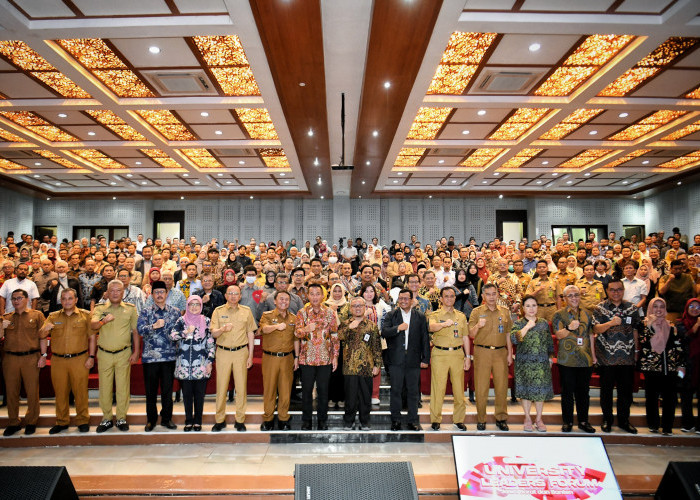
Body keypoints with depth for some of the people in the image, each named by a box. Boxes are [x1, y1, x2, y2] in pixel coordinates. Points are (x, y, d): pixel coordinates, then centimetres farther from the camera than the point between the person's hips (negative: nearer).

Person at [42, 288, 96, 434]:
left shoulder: (86, 315, 4)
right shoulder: (53, 316, 11)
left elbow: (92, 337, 2)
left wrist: (91, 357, -5)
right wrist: (45, 329, -19)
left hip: (79, 359, -2)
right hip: (58, 360, 3)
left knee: (80, 391, 2)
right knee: (60, 392, 10)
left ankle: (83, 421, 16)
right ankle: (62, 422, 25)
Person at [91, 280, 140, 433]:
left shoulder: (130, 309, 4)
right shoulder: (100, 309, 4)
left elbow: (135, 332, 5)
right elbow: (93, 325, -14)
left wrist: (136, 352, -2)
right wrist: (103, 321, -36)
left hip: (124, 353, 0)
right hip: (104, 354, 1)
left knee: (123, 387, 4)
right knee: (104, 387, 7)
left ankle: (121, 418, 16)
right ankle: (106, 418, 21)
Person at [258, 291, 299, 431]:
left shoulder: (293, 318, 10)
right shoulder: (267, 315, 0)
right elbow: (264, 329, -21)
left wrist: (296, 357, 10)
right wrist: (276, 326, -41)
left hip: (287, 358, 2)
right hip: (270, 357, -2)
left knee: (286, 389, 6)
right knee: (269, 389, 4)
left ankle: (283, 419, 19)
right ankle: (268, 419, 19)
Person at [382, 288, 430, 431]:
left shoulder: (420, 317, 8)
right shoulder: (391, 315, 6)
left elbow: (425, 339, 7)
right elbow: (384, 332, -5)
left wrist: (425, 359, 3)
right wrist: (398, 328, -20)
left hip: (413, 360, 1)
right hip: (396, 360, 0)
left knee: (413, 392, 7)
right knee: (395, 391, 5)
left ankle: (413, 421, 18)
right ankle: (396, 420, 16)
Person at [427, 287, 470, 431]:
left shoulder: (461, 316, 14)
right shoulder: (435, 315, 3)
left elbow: (465, 337, 15)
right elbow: (431, 327, -19)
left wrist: (467, 357, 9)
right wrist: (444, 323, -38)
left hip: (457, 354, 3)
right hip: (439, 354, -3)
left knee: (459, 388, 6)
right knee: (438, 388, -2)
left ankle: (459, 419, 19)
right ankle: (435, 420, 10)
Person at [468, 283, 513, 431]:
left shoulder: (505, 312, 11)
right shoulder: (477, 312, 3)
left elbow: (508, 334, 14)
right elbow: (471, 335, -1)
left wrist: (510, 353, 9)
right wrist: (477, 326, -22)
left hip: (500, 352, 2)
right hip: (482, 352, -2)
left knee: (502, 386, 5)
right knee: (481, 387, 0)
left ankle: (501, 418, 20)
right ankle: (481, 419, 12)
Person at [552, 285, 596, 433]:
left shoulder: (587, 313, 10)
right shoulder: (559, 314, -1)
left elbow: (591, 334, 16)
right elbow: (558, 335, -11)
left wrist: (593, 354, 13)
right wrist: (569, 328, -31)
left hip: (585, 359, 3)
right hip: (567, 359, -3)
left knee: (583, 391, 10)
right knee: (567, 391, 4)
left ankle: (583, 421, 24)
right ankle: (567, 421, 16)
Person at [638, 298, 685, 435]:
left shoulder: (672, 328, 12)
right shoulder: (645, 325, 2)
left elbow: (680, 348, 11)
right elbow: (643, 344, -11)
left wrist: (681, 366, 4)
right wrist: (656, 329, -13)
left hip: (670, 368, 2)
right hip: (652, 367, -2)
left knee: (670, 398, -1)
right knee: (652, 398, 5)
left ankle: (667, 427, 10)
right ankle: (653, 425, 17)